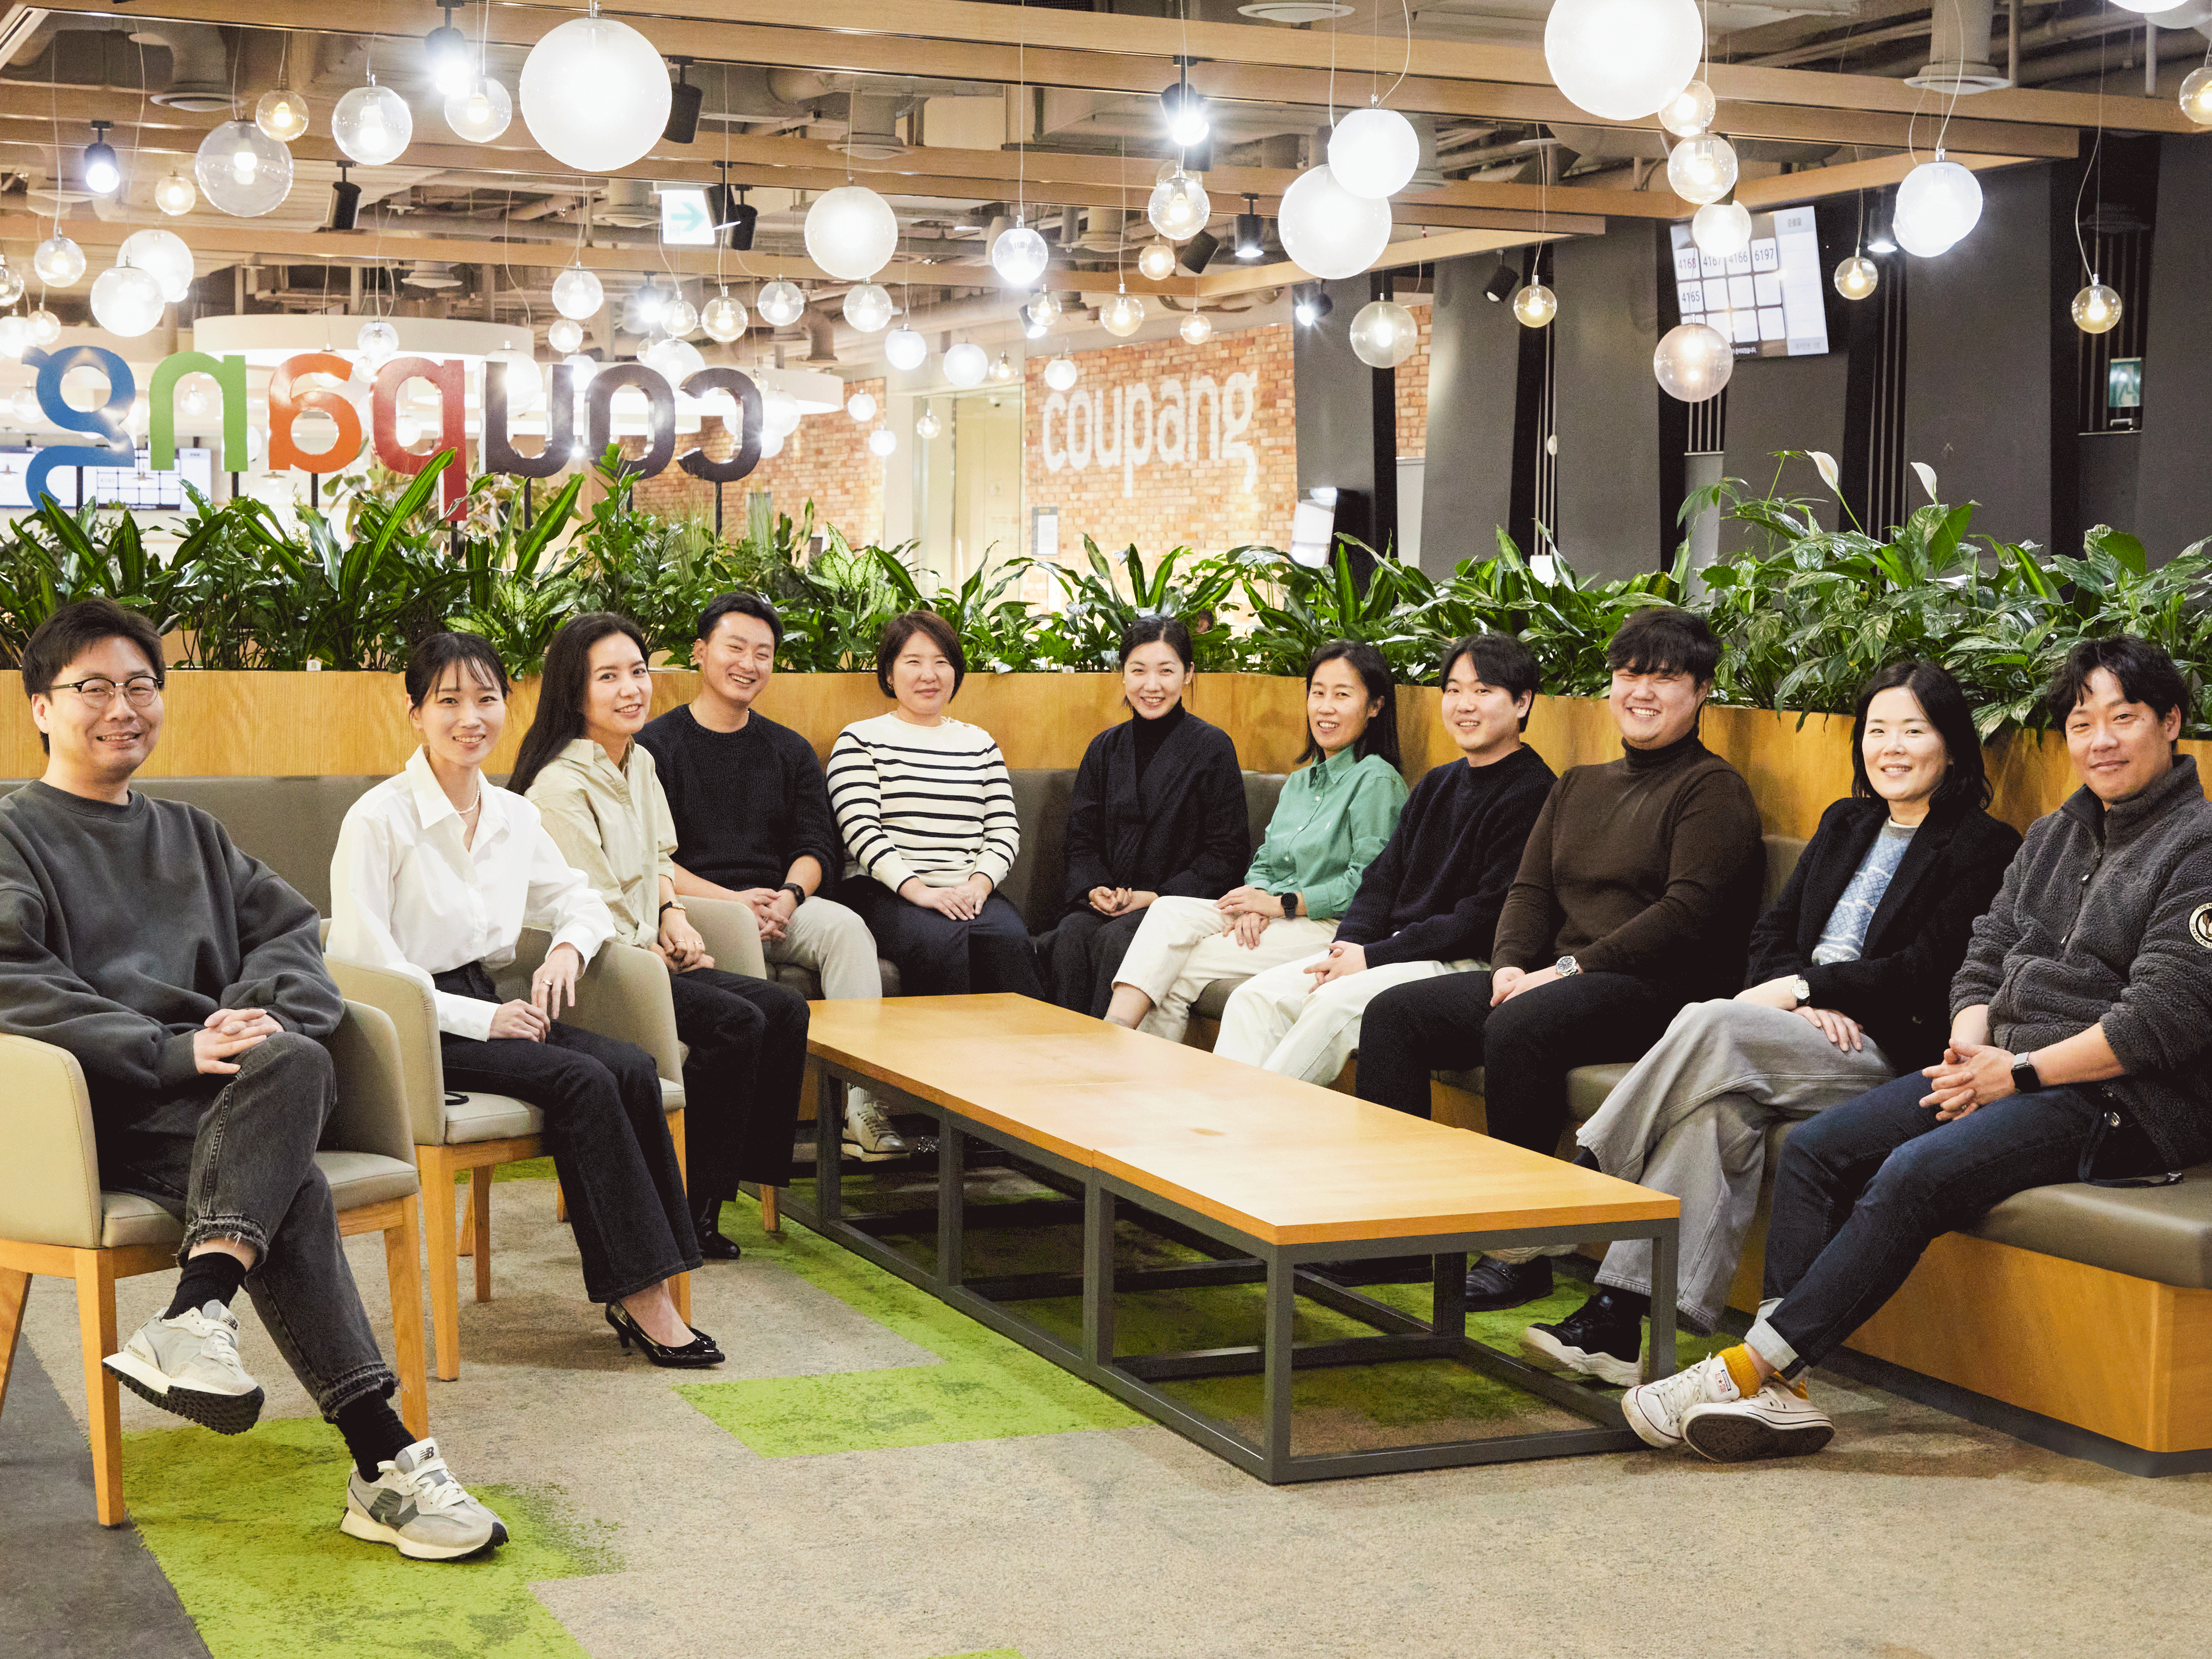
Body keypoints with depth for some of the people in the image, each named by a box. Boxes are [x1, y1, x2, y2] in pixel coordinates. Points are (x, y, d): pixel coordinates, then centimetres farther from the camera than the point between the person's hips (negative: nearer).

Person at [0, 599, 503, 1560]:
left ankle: (197, 1314, -49)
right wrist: (176, 1054, -18)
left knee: (297, 1066, -35)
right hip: (107, 1110, -5)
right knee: (293, 1190, -33)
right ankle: (384, 1461, -43)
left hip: (227, 1086, 5)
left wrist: (265, 1020, -6)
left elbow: (288, 929, 19)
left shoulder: (190, 834, 31)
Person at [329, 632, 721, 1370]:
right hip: (411, 1030, -7)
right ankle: (638, 1292, -20)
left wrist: (568, 947, -2)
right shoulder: (378, 820, -11)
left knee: (634, 1067, -19)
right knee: (583, 1081, -26)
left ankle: (638, 1295, -20)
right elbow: (362, 965, -15)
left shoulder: (514, 816, 9)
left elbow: (579, 899, 23)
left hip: (487, 1010, 7)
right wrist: (479, 1018, -20)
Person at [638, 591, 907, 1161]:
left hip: (779, 905, 4)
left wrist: (789, 895, -12)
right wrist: (731, 900, -15)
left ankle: (862, 1104, -36)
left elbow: (818, 847, 12)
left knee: (847, 927, -27)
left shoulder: (790, 751, 21)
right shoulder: (656, 745, 7)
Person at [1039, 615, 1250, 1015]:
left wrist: (1156, 897, -12)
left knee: (1117, 940, -32)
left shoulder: (1212, 747, 1)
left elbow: (1228, 851, -2)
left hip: (1180, 903, -4)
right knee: (1071, 936, -28)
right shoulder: (1105, 749, 15)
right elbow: (1081, 839, 16)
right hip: (1106, 902, 4)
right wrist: (1094, 890, -7)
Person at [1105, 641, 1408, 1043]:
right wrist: (1257, 904, -5)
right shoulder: (1300, 781, 22)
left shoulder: (1378, 781, -5)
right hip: (1273, 920, 7)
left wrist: (1280, 904, -12)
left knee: (1177, 968, -20)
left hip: (1330, 930, -7)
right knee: (1169, 911, -18)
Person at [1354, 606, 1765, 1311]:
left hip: (1660, 989, -8)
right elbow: (1530, 889, 17)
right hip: (1556, 980, 8)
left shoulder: (1714, 789, -1)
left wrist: (1571, 969, -18)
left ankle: (1521, 1252, -27)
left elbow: (1689, 911, -14)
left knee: (1519, 1027, -35)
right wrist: (1510, 963, -5)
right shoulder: (1579, 786, 23)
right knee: (1393, 1013, -7)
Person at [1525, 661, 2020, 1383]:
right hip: (1805, 1030, 5)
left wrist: (1803, 988, -10)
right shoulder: (1845, 824, 24)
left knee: (1710, 1025, -29)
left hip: (1886, 1051, -5)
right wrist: (1805, 999, -6)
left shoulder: (1983, 846, 3)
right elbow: (1773, 932, 16)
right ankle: (1625, 1321, -37)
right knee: (1721, 1102, -30)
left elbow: (1929, 970, -8)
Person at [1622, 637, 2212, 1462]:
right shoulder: (2053, 835, 19)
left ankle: (1756, 1364, -27)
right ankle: (1780, 1390, -21)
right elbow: (1985, 956, 17)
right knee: (1815, 1149, -11)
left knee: (1915, 1173, -30)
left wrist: (2019, 1072, -14)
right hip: (2010, 1072, 8)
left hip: (2122, 1102, -8)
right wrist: (1970, 1049, -4)